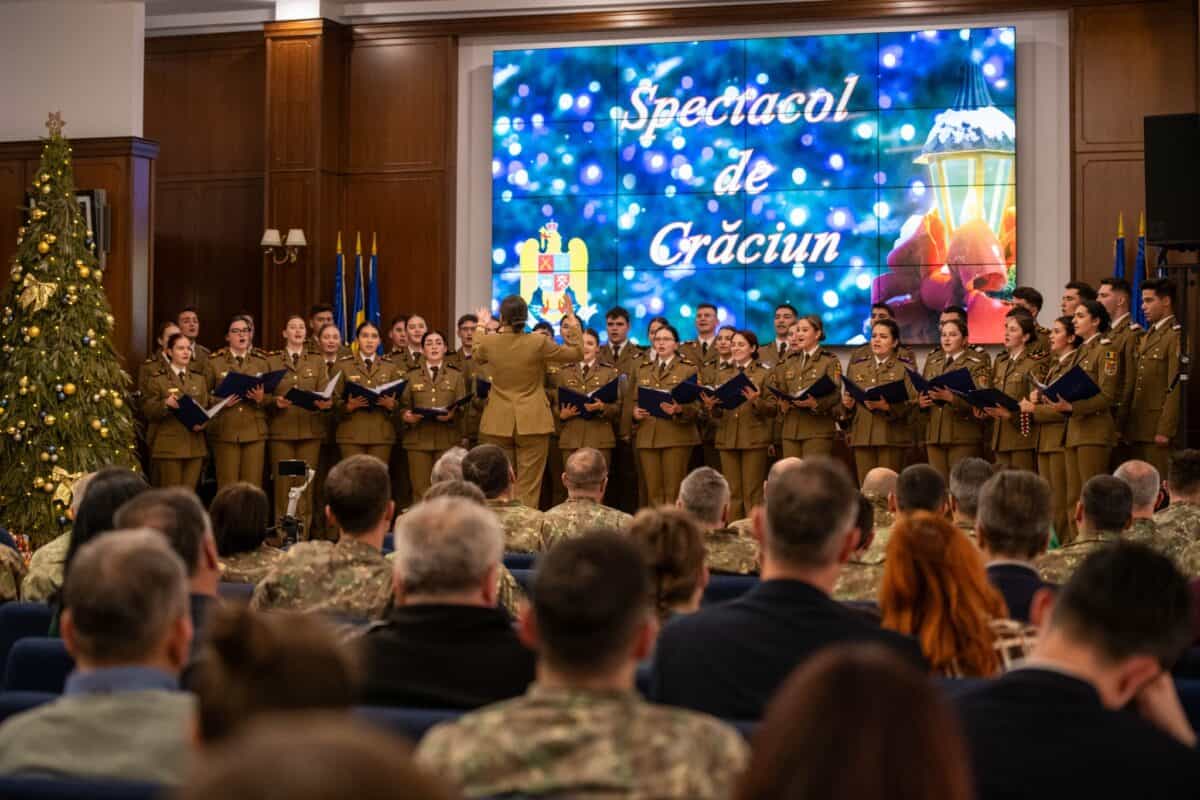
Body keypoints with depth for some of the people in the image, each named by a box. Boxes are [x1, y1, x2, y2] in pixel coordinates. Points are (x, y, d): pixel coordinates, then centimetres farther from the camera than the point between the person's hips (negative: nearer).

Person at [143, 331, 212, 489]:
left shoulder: (200, 378, 14)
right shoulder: (157, 379, 1)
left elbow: (209, 406, 10)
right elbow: (147, 411, -4)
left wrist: (203, 422, -11)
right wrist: (165, 404, -22)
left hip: (195, 445, 4)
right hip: (168, 445, -4)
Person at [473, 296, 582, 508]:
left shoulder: (488, 342, -6)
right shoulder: (539, 343, -11)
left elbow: (477, 357, 20)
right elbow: (577, 354, 2)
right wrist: (575, 329, 15)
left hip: (497, 423, 2)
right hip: (532, 423, -2)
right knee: (528, 488, 0)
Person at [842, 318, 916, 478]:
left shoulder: (905, 368, 4)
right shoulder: (857, 366, 17)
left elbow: (911, 403, -6)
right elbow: (847, 397, 19)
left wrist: (886, 406, -22)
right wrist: (847, 403, -5)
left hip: (892, 438, -3)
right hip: (862, 436, 3)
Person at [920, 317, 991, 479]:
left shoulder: (977, 362, 1)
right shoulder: (932, 361, 18)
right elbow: (922, 392, 20)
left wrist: (951, 397, -24)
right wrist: (920, 402, -3)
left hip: (963, 436, -5)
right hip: (934, 434, 5)